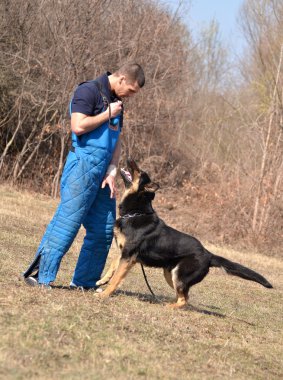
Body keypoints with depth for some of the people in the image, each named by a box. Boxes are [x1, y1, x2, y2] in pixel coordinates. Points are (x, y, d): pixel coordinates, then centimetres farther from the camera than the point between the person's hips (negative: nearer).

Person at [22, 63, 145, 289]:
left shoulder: (116, 102, 19)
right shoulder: (89, 91, -7)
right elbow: (78, 126, -19)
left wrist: (112, 172, 7)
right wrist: (108, 114, -8)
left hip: (103, 172, 9)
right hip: (84, 165, -9)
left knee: (104, 229, 7)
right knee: (67, 222, -12)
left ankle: (85, 281, 15)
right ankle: (41, 275, -9)